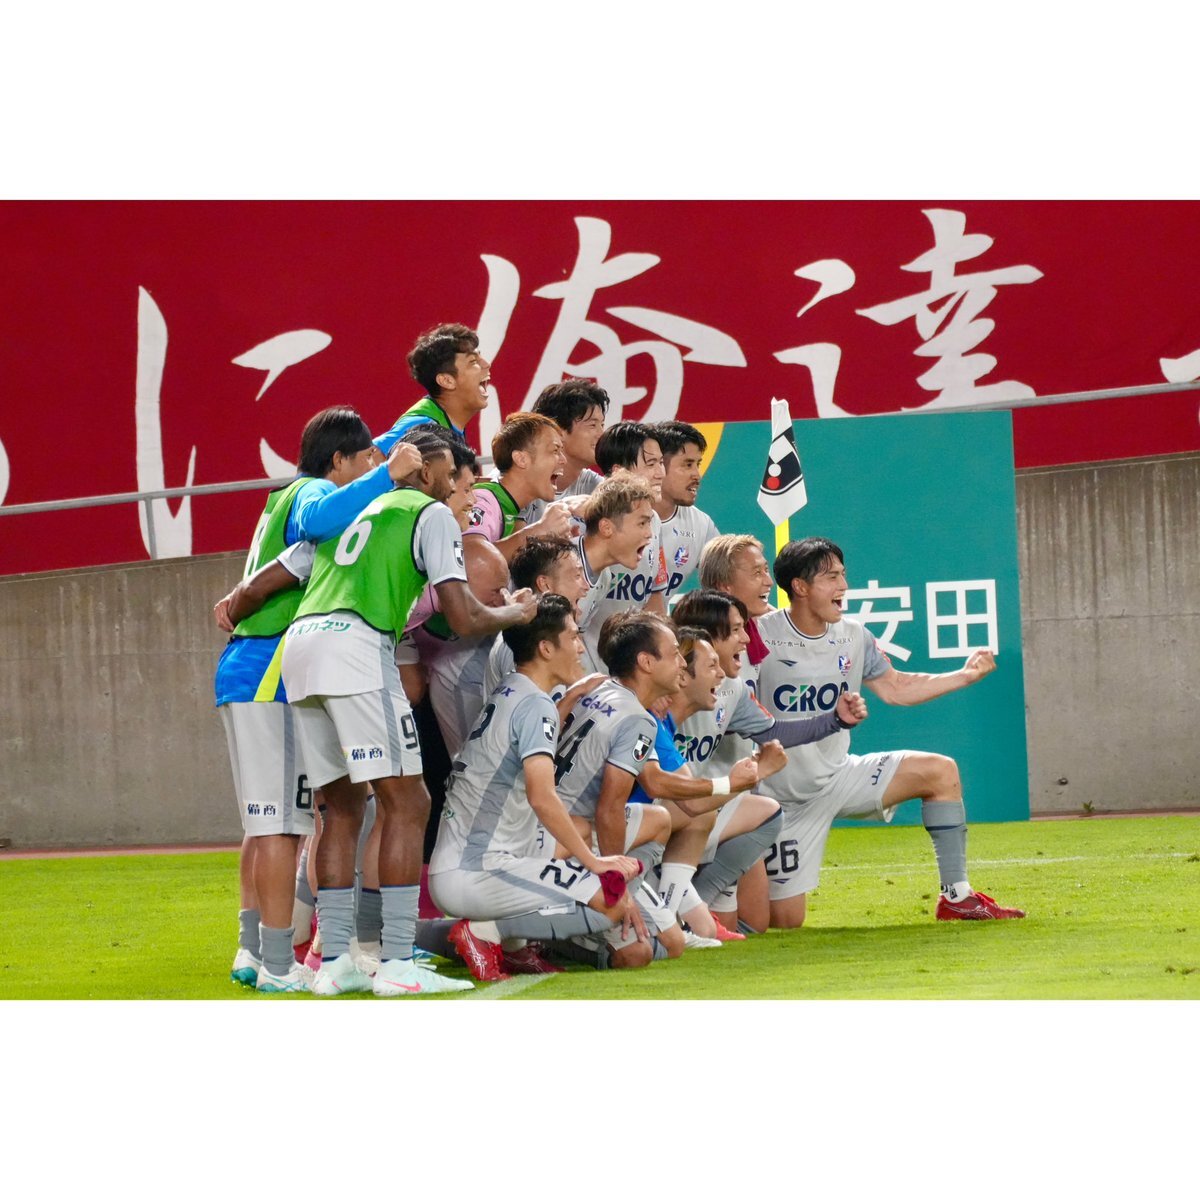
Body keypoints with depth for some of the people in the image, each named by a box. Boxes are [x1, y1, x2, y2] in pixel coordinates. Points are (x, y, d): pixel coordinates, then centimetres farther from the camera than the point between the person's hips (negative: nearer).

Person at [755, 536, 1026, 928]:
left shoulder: (852, 637, 2)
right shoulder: (760, 637, -17)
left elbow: (896, 688, 14)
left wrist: (965, 675, 6)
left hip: (840, 776, 6)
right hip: (785, 799, -6)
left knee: (940, 771, -6)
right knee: (784, 921, -8)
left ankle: (956, 897, 1)